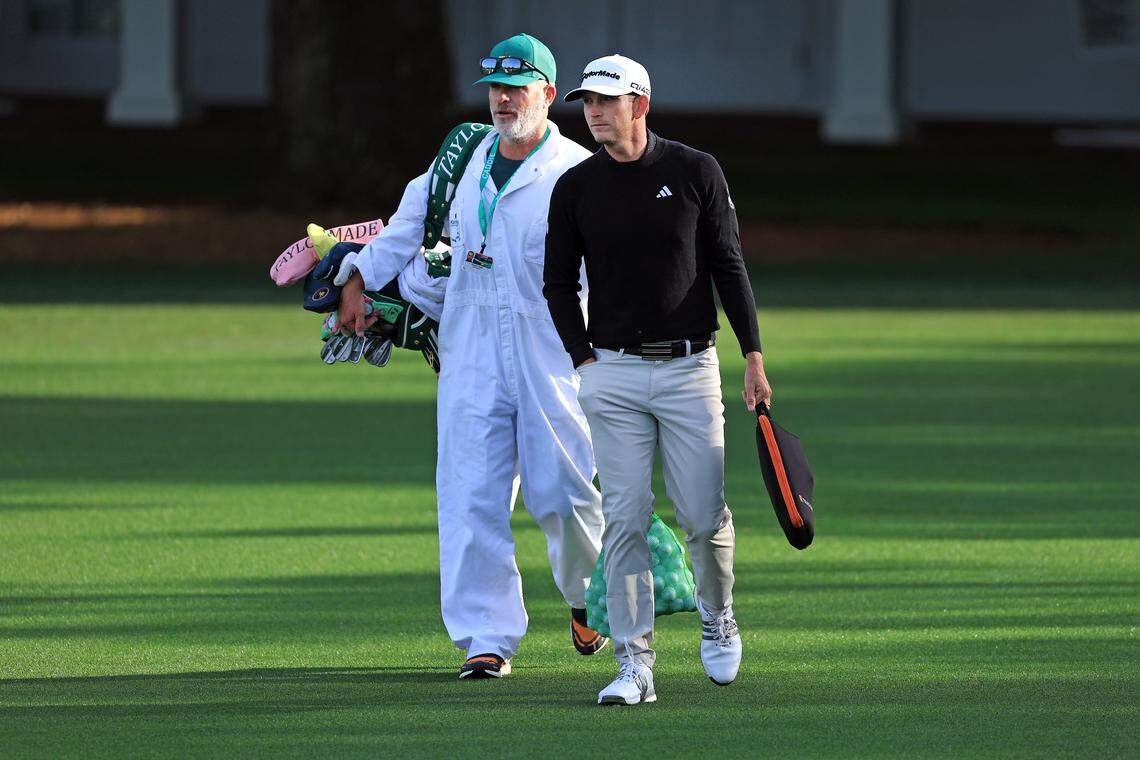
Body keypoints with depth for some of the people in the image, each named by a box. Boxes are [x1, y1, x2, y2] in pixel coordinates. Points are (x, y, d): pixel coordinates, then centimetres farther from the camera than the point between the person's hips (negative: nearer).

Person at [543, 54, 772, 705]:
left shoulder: (696, 171, -1)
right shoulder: (576, 187, 3)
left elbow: (729, 266, 2)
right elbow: (559, 283, 10)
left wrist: (755, 358, -2)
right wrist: (585, 361, 0)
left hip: (690, 366, -1)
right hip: (614, 372, 1)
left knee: (704, 516, -2)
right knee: (626, 520, -4)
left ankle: (718, 619, 27)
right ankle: (635, 663, -3)